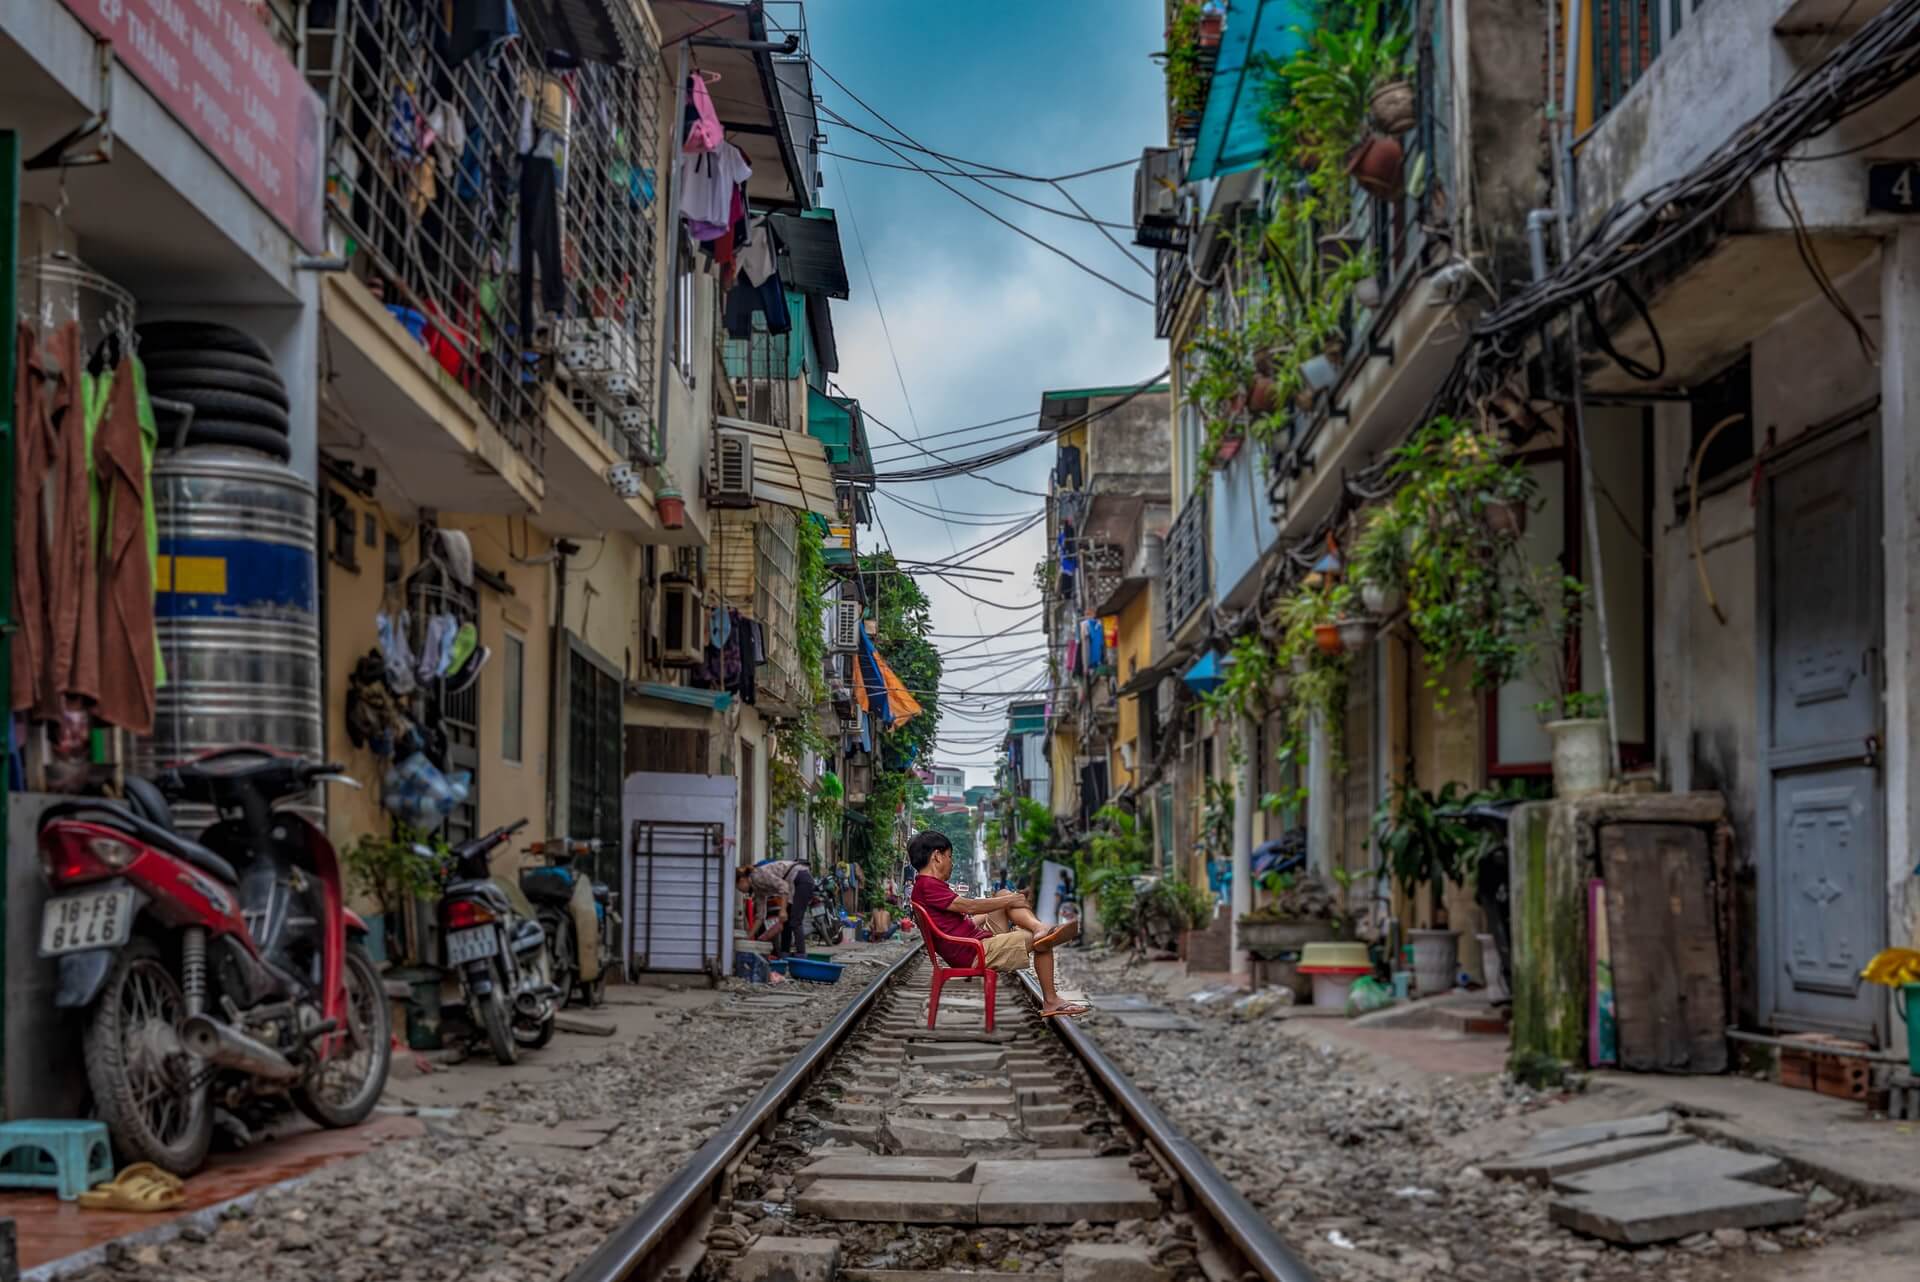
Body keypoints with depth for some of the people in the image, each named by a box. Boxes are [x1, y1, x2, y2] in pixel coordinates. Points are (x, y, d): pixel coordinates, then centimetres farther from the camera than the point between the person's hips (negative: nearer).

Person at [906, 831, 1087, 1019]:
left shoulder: (926, 885, 20)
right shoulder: (928, 886, -15)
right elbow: (969, 906, -21)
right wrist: (1010, 901, -11)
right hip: (973, 954, -11)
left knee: (1004, 895, 4)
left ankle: (1040, 928, -19)